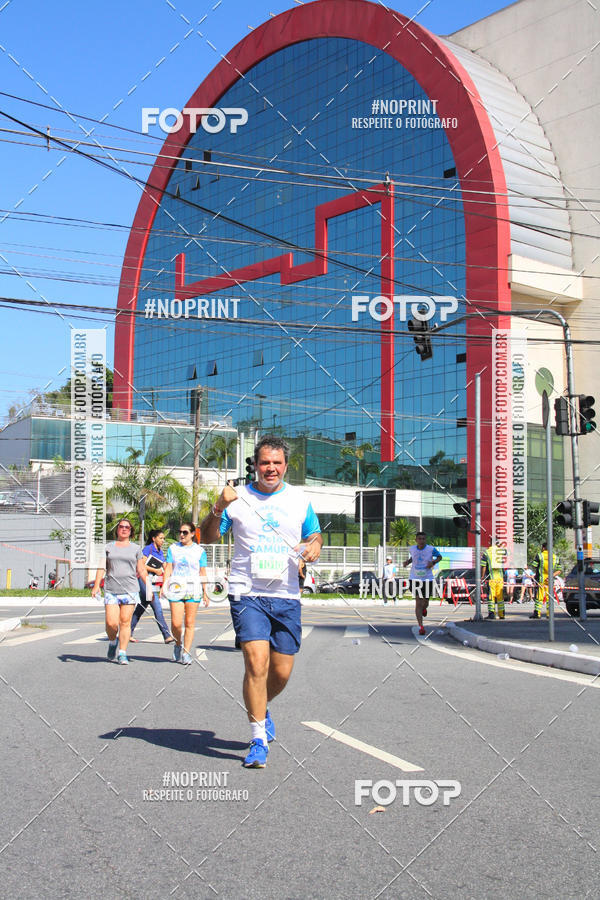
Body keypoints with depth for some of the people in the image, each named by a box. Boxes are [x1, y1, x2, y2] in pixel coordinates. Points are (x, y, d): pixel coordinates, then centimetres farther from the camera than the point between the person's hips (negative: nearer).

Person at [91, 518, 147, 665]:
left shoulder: (136, 548, 13)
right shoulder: (108, 547, 14)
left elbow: (141, 570, 12)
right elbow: (101, 567, 9)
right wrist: (96, 585, -3)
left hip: (130, 590, 0)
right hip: (111, 590, 0)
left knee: (125, 622, -5)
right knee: (111, 623, -8)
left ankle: (122, 653, 3)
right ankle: (112, 642, 22)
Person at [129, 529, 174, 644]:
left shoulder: (161, 552, 16)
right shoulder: (148, 549, -6)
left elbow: (165, 568, 18)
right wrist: (155, 570, -12)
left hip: (154, 583, 8)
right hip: (145, 580, -8)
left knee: (141, 608, 12)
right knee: (157, 609, -12)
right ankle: (166, 636, -14)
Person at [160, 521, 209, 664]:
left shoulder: (200, 550, 8)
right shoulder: (173, 548, 12)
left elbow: (202, 572, 9)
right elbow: (168, 568, 8)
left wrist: (205, 593, 6)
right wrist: (164, 585, -5)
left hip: (193, 589, 0)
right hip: (176, 588, 1)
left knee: (190, 622, -3)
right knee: (176, 623, -7)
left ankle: (186, 653, 4)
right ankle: (178, 644, 20)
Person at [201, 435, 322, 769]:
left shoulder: (299, 499, 8)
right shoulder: (239, 498, 2)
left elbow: (315, 533, 19)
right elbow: (209, 537, 3)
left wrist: (315, 546, -4)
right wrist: (219, 508, -15)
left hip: (287, 597, 3)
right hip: (248, 594, -2)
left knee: (282, 672, 5)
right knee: (256, 662, -16)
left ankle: (261, 708, 38)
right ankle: (259, 739, -2)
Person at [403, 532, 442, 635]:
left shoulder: (431, 549, -12)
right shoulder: (412, 548, -3)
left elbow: (439, 556, 4)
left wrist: (433, 562, -14)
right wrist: (407, 561, -1)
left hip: (427, 579, 0)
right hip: (415, 579, 0)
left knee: (425, 603, 13)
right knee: (418, 602, -8)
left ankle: (424, 608, 53)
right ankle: (421, 626, -6)